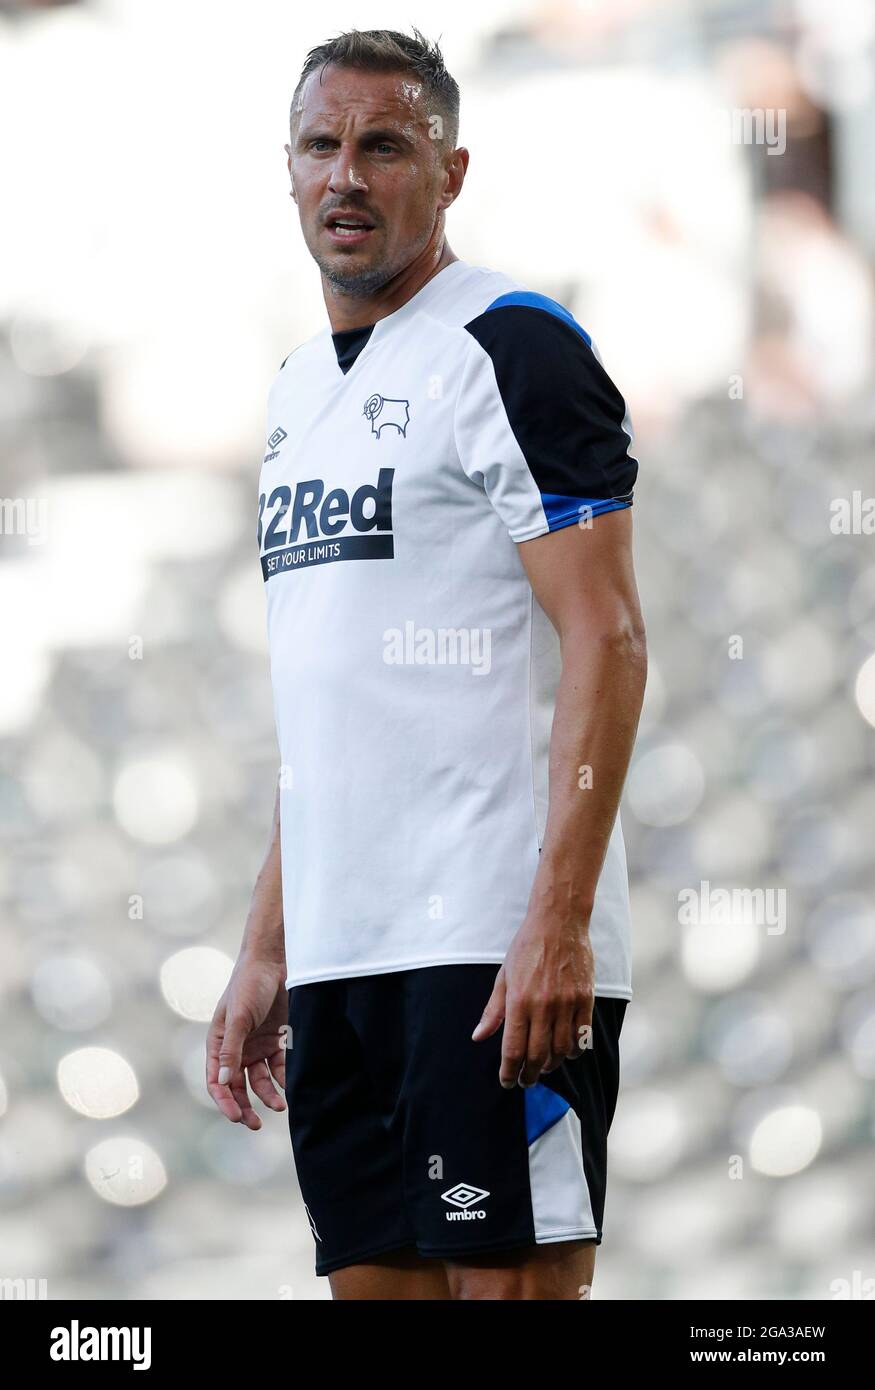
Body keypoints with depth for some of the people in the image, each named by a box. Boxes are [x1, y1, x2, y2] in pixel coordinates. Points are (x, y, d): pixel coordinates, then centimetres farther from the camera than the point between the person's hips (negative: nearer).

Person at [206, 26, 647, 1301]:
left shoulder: (513, 348, -6)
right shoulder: (301, 387, 19)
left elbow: (606, 642, -13)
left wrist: (558, 920, -21)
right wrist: (265, 951, 19)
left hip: (495, 946, -8)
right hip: (339, 951, 8)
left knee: (508, 1278, -9)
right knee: (372, 1278, 8)